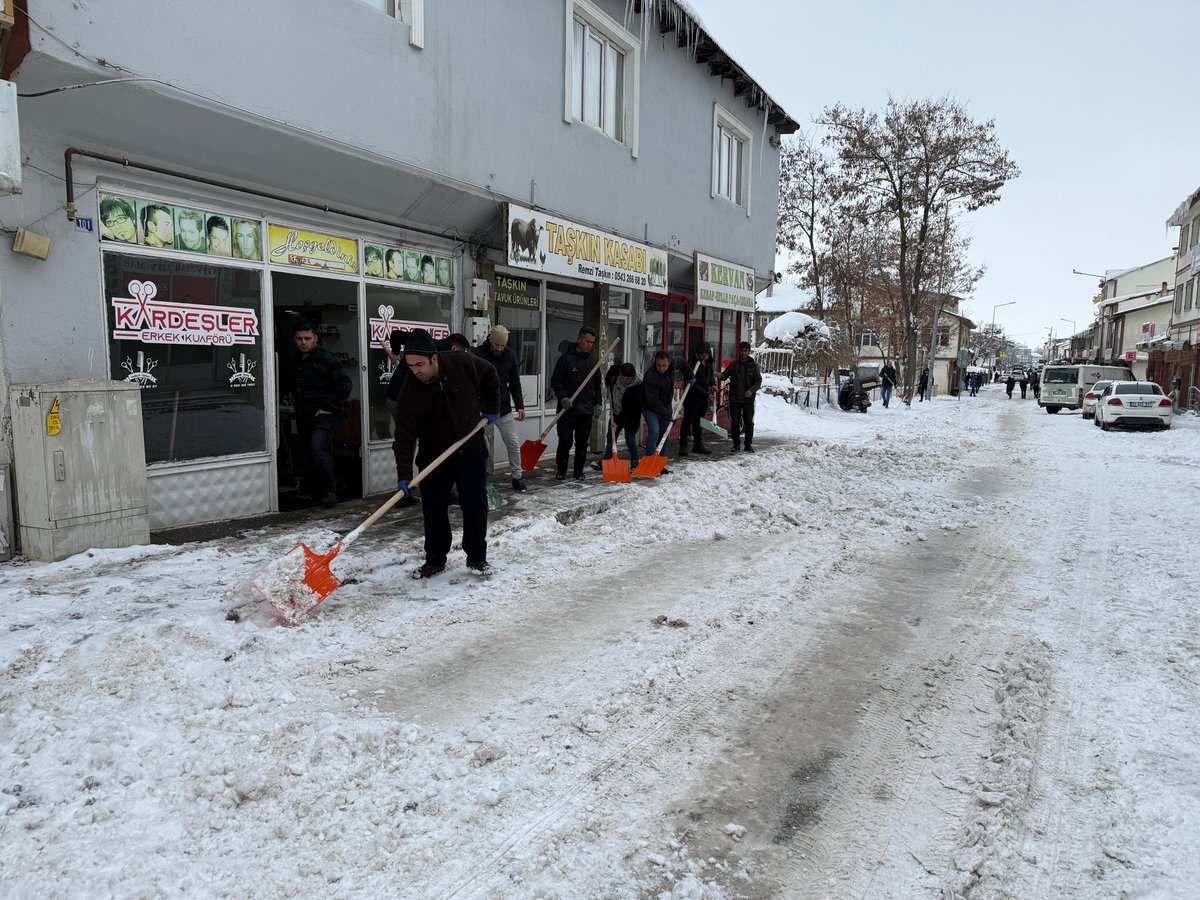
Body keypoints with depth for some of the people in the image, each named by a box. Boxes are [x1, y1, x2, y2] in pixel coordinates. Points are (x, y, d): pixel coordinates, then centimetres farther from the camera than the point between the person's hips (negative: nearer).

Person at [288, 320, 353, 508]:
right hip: (304, 418, 8)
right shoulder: (295, 362, 13)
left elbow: (345, 384, -14)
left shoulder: (327, 359, -9)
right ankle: (317, 494, 22)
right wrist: (296, 401, 14)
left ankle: (330, 491, -17)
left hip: (324, 415, -7)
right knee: (311, 455, 11)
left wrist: (329, 406, -14)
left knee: (318, 448, -25)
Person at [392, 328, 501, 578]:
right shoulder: (410, 391, -19)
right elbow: (405, 435, -20)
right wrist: (403, 475, -27)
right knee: (433, 510, 4)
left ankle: (477, 557, 18)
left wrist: (491, 408, 6)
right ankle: (435, 559, 20)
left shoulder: (462, 364, -17)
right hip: (434, 456, 0)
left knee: (476, 506, 4)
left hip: (471, 450, 0)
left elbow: (490, 376, 5)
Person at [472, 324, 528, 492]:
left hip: (504, 409, 3)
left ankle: (517, 477, 20)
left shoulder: (510, 355, 2)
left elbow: (515, 384, 9)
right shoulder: (476, 354, -9)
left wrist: (520, 406, 2)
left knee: (513, 444, 6)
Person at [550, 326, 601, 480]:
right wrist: (563, 398, -16)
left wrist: (597, 403, 11)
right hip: (567, 410, -4)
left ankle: (579, 470, 18)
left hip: (586, 410, 4)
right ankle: (560, 470, 11)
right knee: (565, 441, -3)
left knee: (582, 443, 7)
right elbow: (555, 381, -4)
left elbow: (597, 385, 21)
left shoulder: (593, 362, 13)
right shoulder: (566, 358, -4)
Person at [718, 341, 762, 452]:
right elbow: (725, 375, 3)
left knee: (749, 422, 2)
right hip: (734, 399, 1)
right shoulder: (733, 364, 7)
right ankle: (736, 444, 13)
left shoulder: (754, 365, 4)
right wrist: (720, 376, -22)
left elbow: (759, 380, 1)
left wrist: (752, 390, -15)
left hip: (748, 399, -1)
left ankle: (748, 445, 11)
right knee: (734, 423, 3)